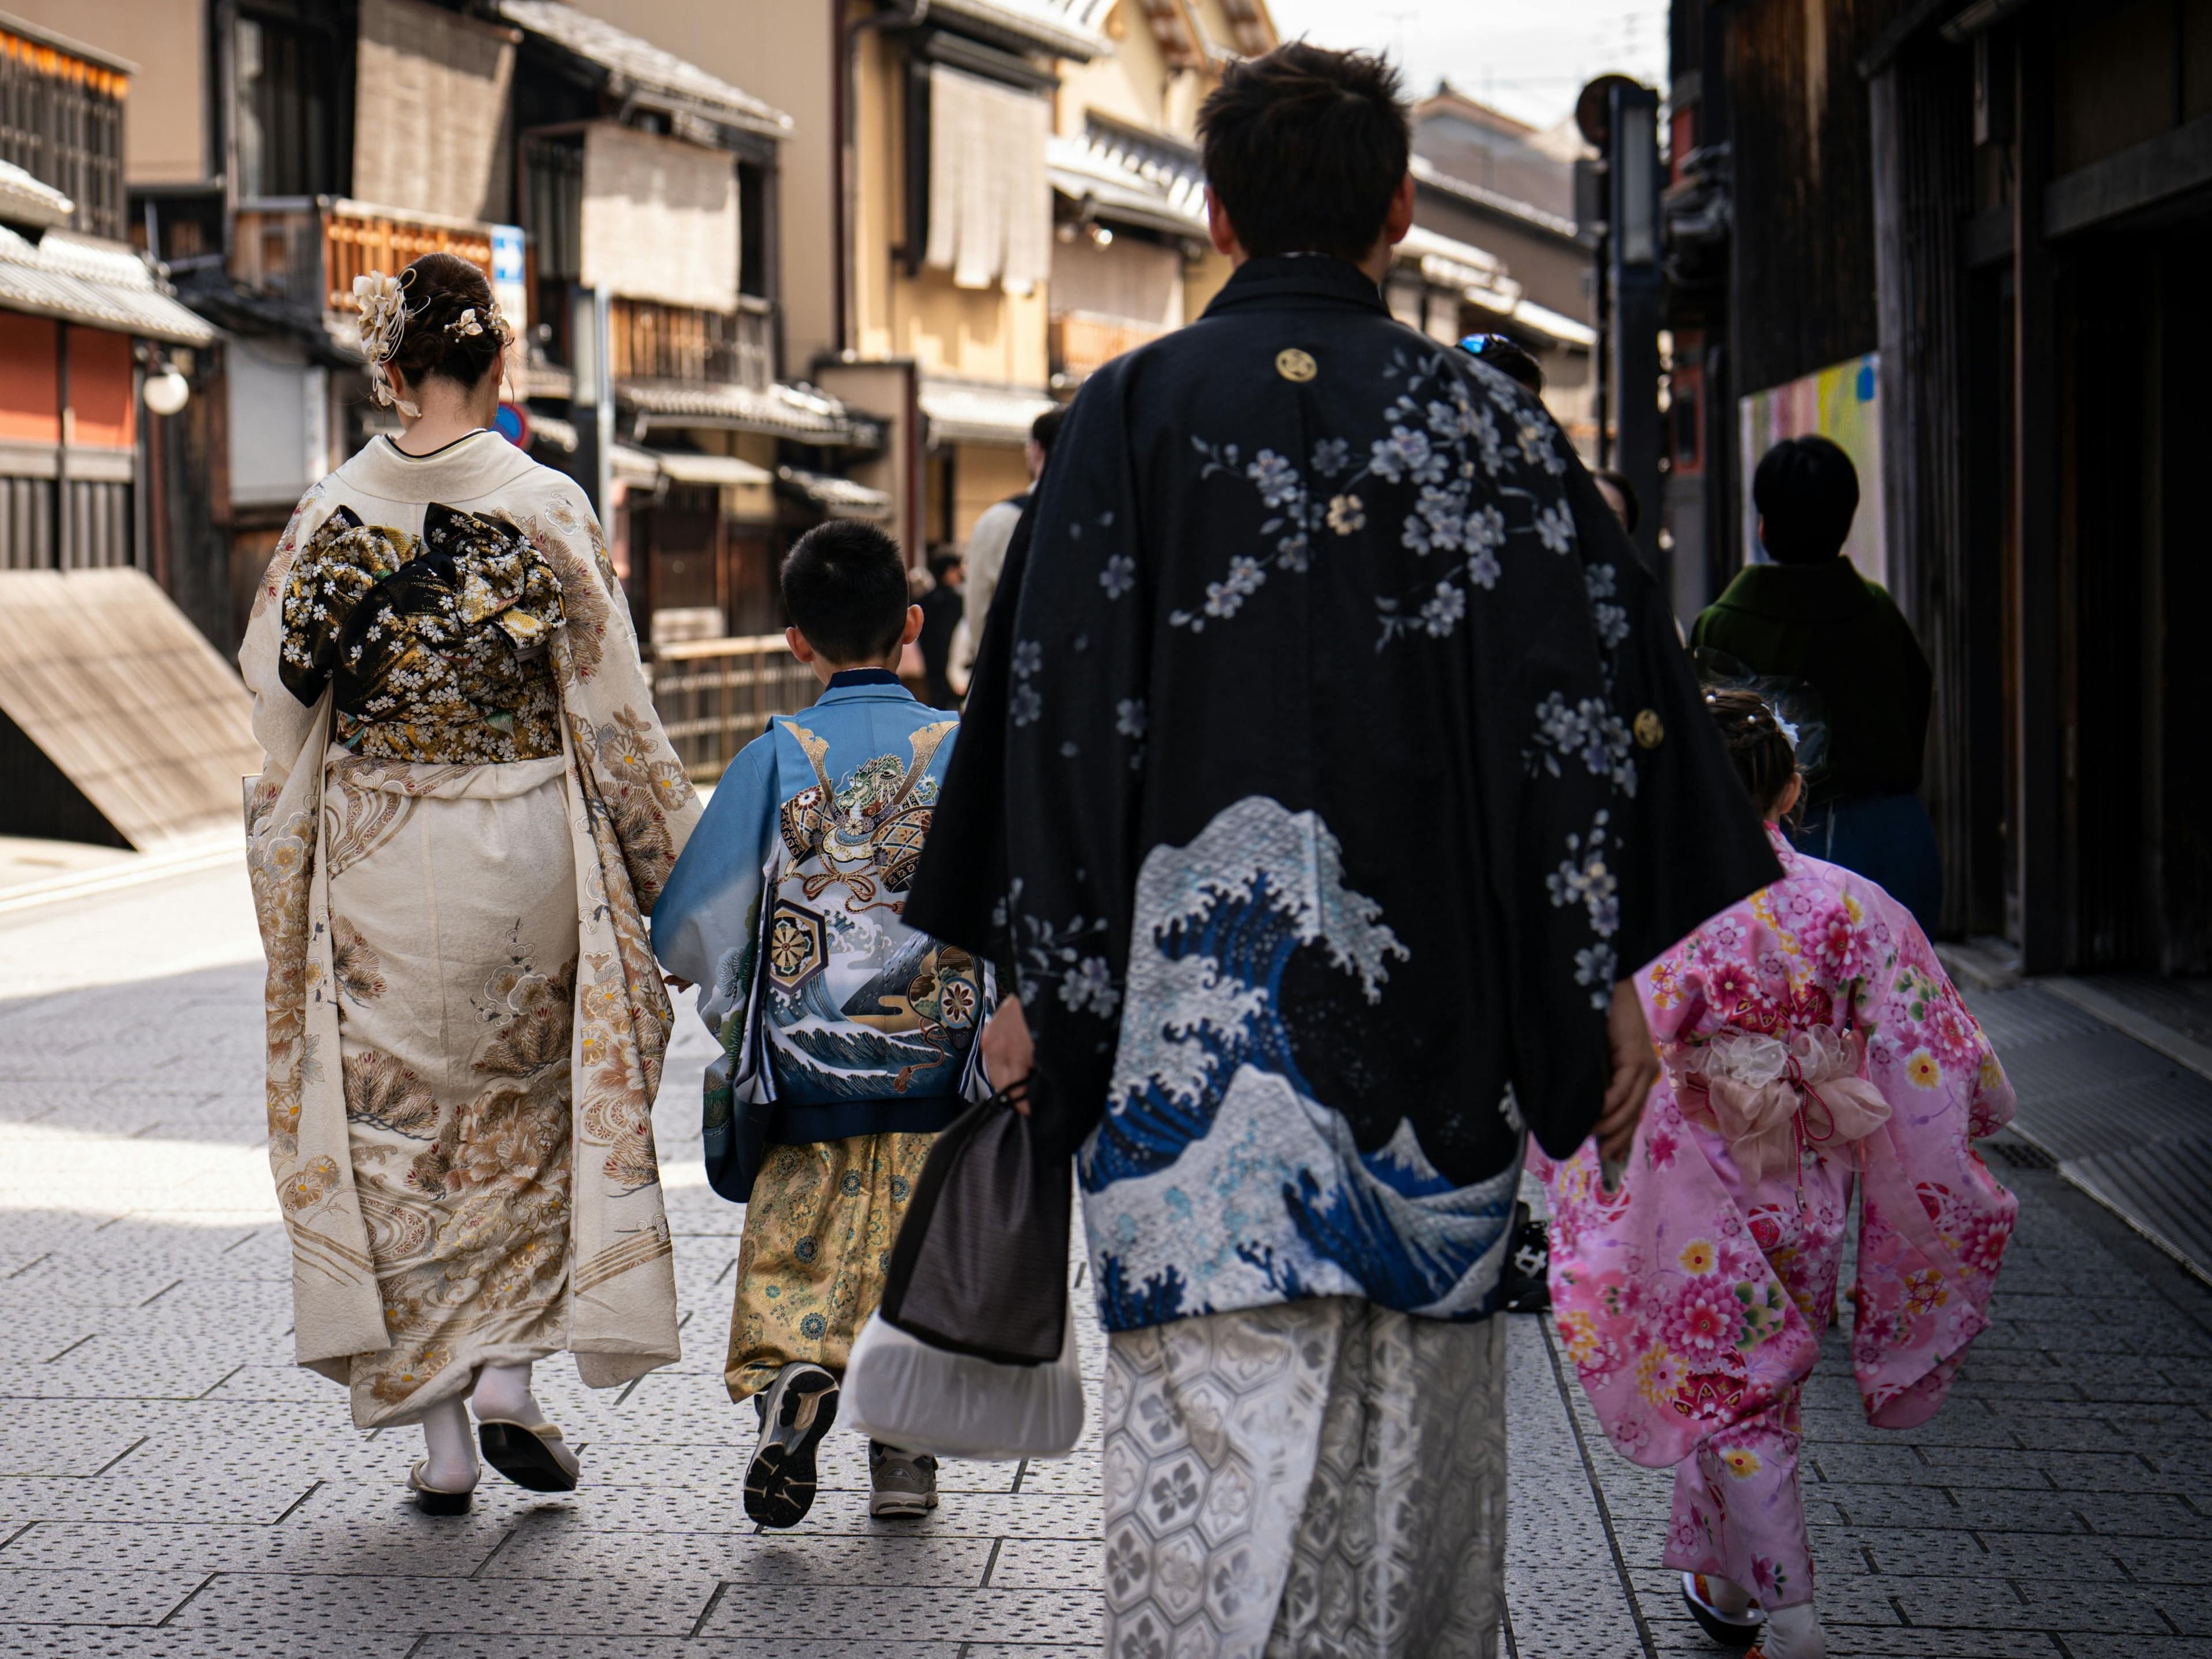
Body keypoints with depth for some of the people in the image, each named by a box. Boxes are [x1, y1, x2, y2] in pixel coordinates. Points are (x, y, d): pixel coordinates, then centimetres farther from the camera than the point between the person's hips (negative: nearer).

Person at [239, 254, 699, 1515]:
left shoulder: (331, 521, -3)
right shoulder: (548, 512, -8)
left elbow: (284, 720, 1)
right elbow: (616, 715, -5)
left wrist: (290, 910, 12)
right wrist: (679, 866, 5)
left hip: (378, 874, 1)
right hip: (525, 856, -1)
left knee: (399, 1127, 10)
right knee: (531, 1114, 19)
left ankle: (439, 1432, 11)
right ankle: (511, 1374, 8)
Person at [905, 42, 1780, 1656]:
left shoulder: (1137, 411, -1)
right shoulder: (1491, 419, 4)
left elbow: (1060, 707, -2)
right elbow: (1598, 702, 2)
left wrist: (1038, 983, 4)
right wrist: (1612, 973, 9)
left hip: (1201, 998, -2)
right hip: (1437, 1010, 2)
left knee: (1223, 1408, -5)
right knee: (1421, 1418, 16)